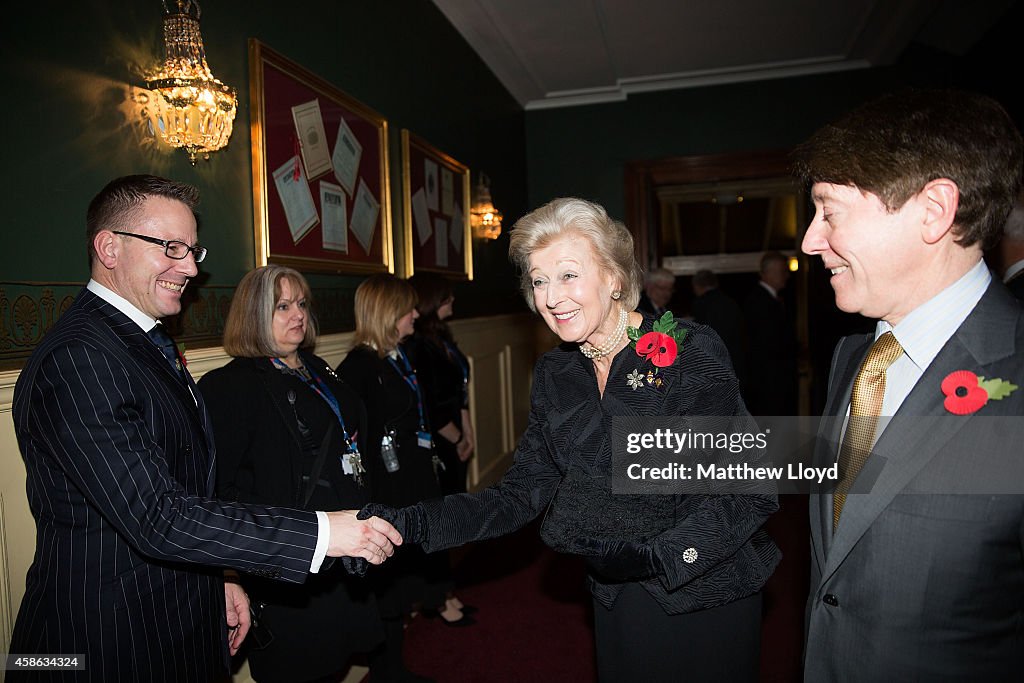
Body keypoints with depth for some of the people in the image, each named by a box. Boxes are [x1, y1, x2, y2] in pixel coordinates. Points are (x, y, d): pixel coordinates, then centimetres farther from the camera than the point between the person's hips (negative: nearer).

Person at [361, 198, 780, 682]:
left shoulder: (691, 350, -19)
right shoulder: (554, 374, -3)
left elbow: (749, 492, -19)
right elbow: (521, 493, -4)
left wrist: (659, 555, -33)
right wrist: (413, 523, -17)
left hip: (709, 592, -4)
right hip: (618, 599, 4)